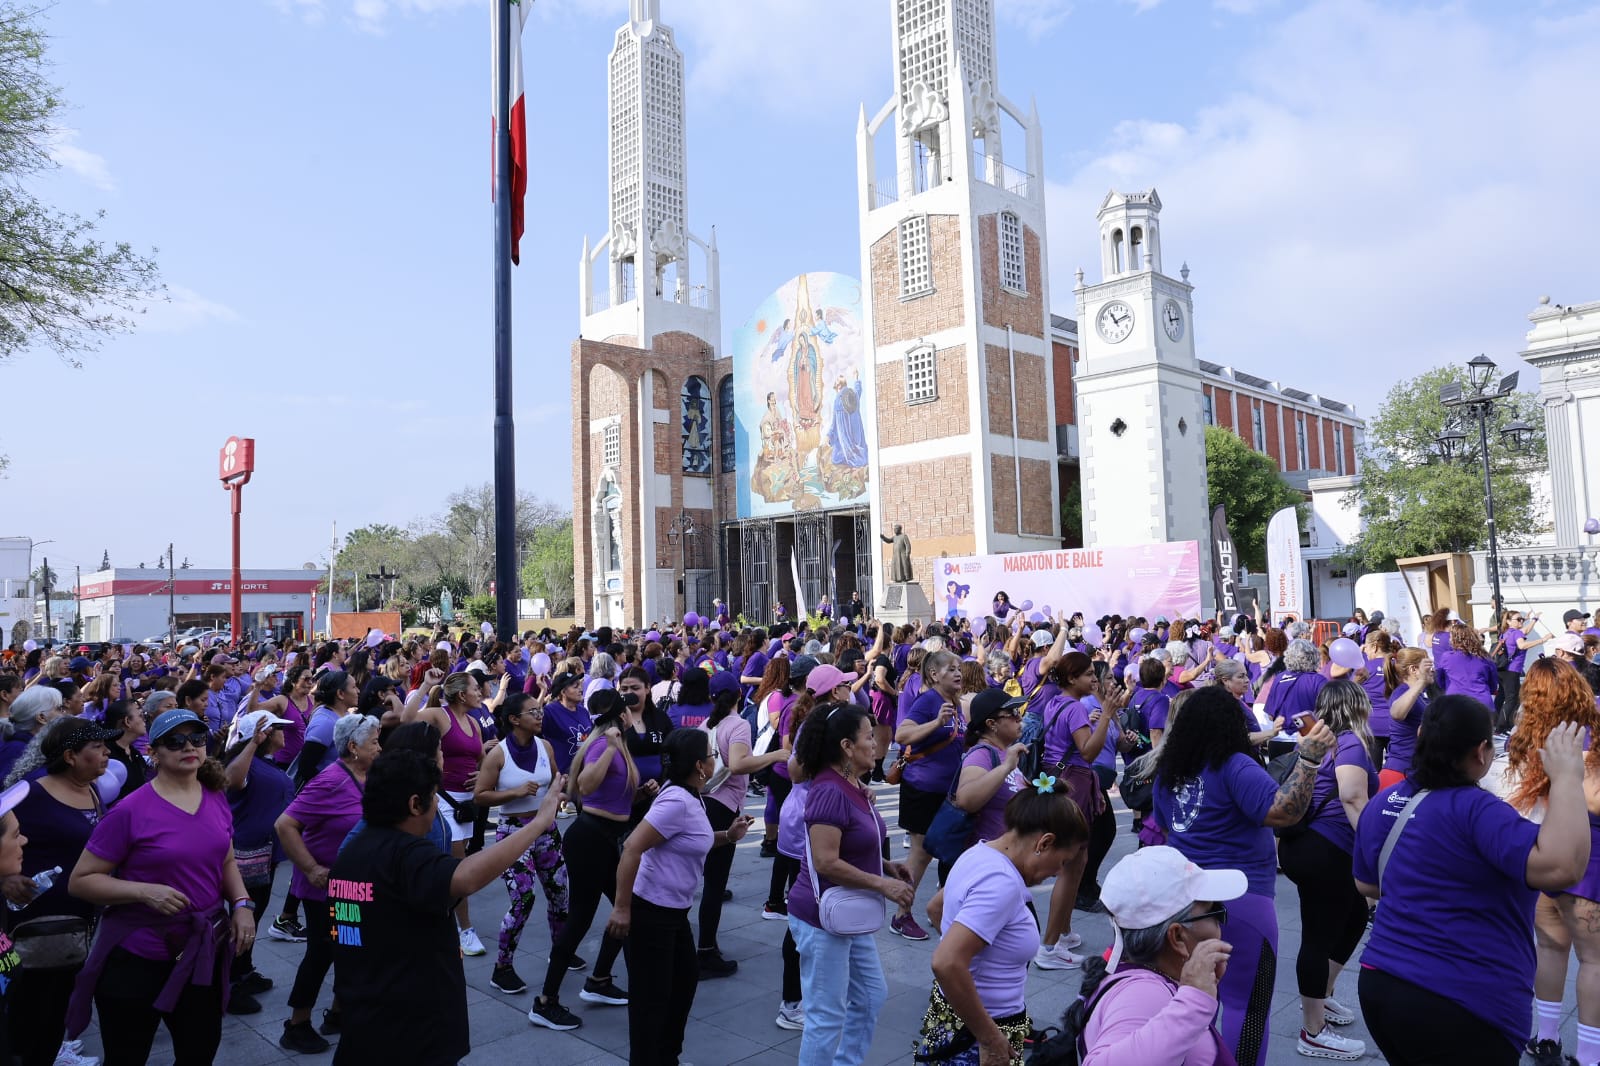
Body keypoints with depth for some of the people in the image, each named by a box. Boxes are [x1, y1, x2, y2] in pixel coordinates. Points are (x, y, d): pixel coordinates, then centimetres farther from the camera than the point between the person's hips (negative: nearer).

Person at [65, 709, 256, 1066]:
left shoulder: (216, 799, 1)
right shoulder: (131, 810, -17)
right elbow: (80, 880, -12)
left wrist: (242, 904, -3)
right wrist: (145, 892, -26)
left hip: (203, 953, 5)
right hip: (136, 958, -5)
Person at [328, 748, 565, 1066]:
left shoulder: (353, 850, 5)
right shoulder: (404, 854, -24)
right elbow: (464, 879, -44)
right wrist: (540, 821, -40)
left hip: (363, 1022, 9)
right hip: (412, 1034, -9)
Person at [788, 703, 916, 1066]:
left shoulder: (854, 788, 7)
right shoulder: (830, 792, -23)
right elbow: (825, 862, -27)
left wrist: (886, 866, 4)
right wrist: (882, 884, -21)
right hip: (822, 917, -10)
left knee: (871, 996, 20)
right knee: (827, 1016, 2)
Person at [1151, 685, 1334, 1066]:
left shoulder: (1168, 771, 5)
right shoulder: (1234, 767, -17)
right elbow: (1284, 811, -27)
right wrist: (1309, 758, -28)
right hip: (1239, 900, -7)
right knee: (1246, 1003, 5)